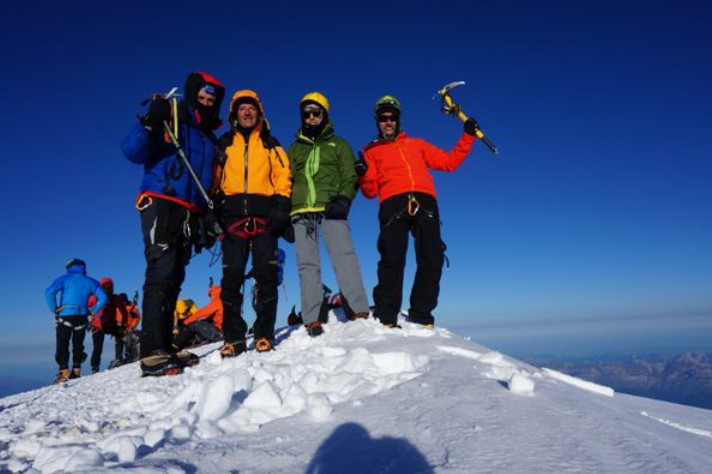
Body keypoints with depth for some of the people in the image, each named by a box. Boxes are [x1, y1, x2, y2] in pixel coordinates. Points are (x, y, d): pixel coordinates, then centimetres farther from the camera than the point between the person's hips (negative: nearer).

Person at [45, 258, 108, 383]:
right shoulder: (90, 282, 10)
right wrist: (92, 311, 7)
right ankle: (76, 370, 12)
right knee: (78, 344, 14)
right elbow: (103, 298, 1)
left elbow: (49, 292, -13)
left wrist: (54, 309, -5)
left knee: (62, 344, 2)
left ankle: (64, 371, -6)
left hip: (65, 316, -3)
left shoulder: (64, 279, 3)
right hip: (82, 318, 3)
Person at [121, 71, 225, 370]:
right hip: (160, 204, -7)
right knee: (161, 270, -19)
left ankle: (164, 345, 8)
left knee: (174, 277, 5)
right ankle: (152, 348, -22)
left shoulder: (211, 139, 23)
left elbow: (210, 183, 26)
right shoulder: (169, 123, 4)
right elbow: (133, 151, -8)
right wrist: (150, 123, -22)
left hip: (189, 213, 7)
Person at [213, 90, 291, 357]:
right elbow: (214, 179, 15)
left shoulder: (270, 144, 18)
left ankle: (264, 334, 2)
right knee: (232, 276, -5)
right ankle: (233, 337, 1)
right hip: (233, 216, 1)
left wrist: (281, 206, -6)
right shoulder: (224, 145, 19)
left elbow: (283, 176, 8)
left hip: (264, 217, 0)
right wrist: (214, 211, 2)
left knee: (266, 275, -5)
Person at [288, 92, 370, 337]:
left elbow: (350, 177, 10)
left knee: (344, 257, -15)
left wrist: (344, 199, -9)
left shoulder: (338, 144, 19)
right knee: (307, 264, -4)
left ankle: (360, 311, -15)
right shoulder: (294, 148, 26)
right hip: (301, 212, 3)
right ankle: (312, 320, -4)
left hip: (331, 210, -2)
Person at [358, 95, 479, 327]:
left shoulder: (416, 144, 32)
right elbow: (370, 191, 16)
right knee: (392, 259, -18)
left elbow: (449, 162, 28)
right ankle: (385, 317, -13)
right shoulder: (371, 151, 26)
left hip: (425, 201, 2)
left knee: (431, 259, -10)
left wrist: (467, 137, 22)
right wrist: (363, 175, -4)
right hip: (393, 203, -2)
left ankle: (421, 317, -4)